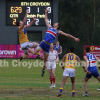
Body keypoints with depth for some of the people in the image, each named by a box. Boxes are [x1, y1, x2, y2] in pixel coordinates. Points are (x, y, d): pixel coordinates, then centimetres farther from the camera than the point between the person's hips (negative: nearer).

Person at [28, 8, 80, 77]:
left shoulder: (58, 32, 12)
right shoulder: (50, 27, 17)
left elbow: (67, 35, 14)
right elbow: (46, 20, 26)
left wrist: (74, 38, 11)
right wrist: (46, 13, 29)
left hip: (48, 45, 0)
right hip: (43, 42, 0)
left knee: (45, 59, 6)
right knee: (34, 52, -8)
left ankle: (43, 70, 21)